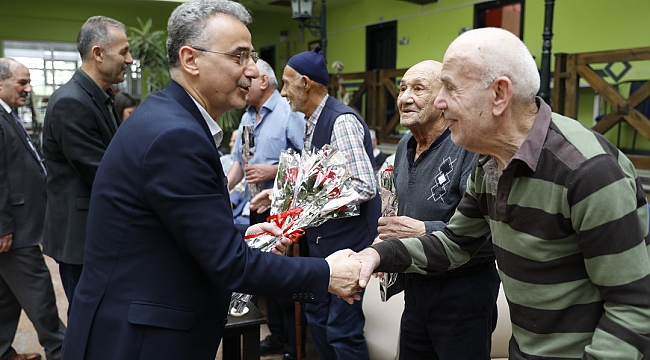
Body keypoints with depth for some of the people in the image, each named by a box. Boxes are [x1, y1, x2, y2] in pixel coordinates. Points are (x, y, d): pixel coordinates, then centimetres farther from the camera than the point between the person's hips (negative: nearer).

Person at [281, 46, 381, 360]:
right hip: (321, 239, 9)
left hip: (347, 240, -9)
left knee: (343, 329, 1)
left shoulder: (342, 121, -19)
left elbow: (364, 187, -24)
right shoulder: (313, 122, 8)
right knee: (317, 316, 20)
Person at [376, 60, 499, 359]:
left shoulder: (472, 149, -22)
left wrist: (423, 231, -31)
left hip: (463, 292, -7)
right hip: (416, 287, 8)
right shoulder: (405, 146, 6)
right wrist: (388, 242, 4)